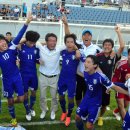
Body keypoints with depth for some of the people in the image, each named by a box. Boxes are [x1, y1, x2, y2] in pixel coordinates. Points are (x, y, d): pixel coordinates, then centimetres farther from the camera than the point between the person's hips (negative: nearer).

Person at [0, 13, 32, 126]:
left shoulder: (11, 49, -9)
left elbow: (19, 36, -18)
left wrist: (27, 23, -26)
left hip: (17, 76, 1)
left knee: (21, 99, 1)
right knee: (10, 101, 11)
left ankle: (11, 102, 37)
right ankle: (13, 118, 36)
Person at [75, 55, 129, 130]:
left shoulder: (100, 77, -30)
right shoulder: (85, 73, -13)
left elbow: (114, 87, -23)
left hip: (95, 103, -5)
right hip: (86, 99, 5)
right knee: (78, 117, 14)